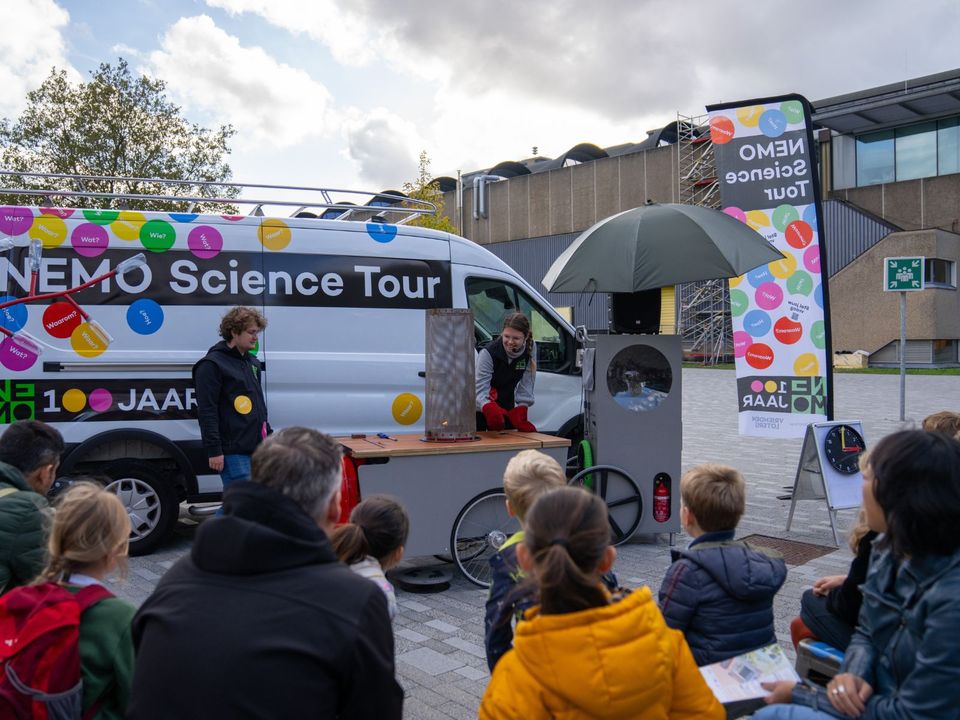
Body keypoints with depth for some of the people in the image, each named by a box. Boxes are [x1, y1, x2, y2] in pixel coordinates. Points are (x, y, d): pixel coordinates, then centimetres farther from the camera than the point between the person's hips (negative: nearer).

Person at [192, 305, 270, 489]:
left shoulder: (252, 362, 19)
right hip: (233, 451, -8)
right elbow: (206, 411, -14)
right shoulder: (212, 365, -8)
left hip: (256, 447, 8)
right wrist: (213, 450, -18)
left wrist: (268, 437, 22)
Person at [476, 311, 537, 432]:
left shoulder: (530, 348, -14)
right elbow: (480, 389, -34)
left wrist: (520, 412, -21)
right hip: (480, 408, -3)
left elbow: (526, 384, -13)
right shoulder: (488, 353, -26)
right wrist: (489, 409, -53)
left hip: (505, 408, 4)